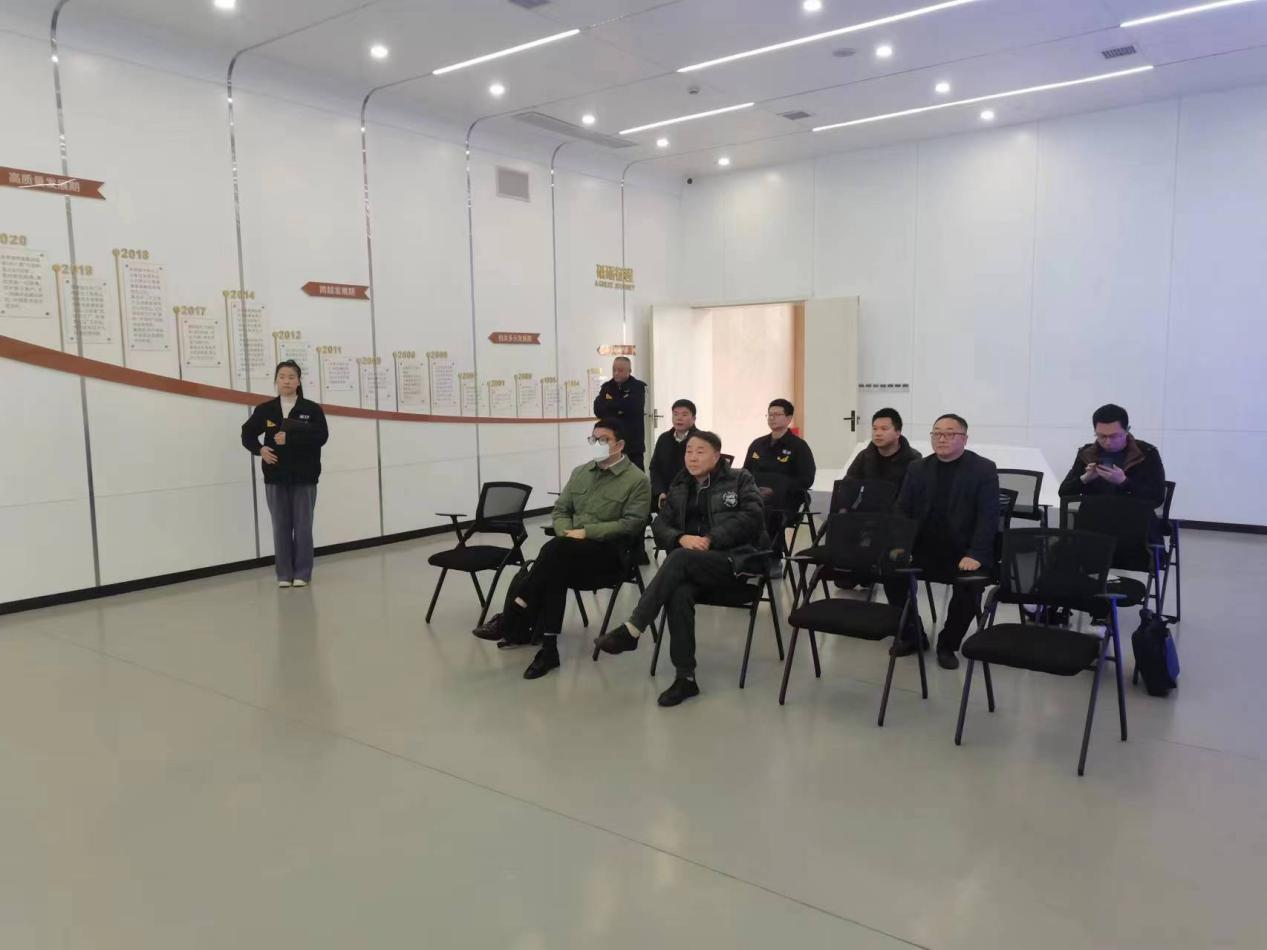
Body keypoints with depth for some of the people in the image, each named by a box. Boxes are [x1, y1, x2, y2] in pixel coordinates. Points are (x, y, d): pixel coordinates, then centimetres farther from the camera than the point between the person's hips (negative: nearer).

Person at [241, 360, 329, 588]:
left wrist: (289, 438, -19)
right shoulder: (264, 410, 4)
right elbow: (247, 434, 11)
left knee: (303, 526, 2)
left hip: (304, 477, -1)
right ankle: (284, 574, 14)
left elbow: (321, 436, -12)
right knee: (281, 526, 6)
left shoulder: (312, 409, -1)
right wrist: (259, 449, -9)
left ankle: (302, 573, 11)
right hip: (275, 477, 2)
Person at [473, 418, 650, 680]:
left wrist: (587, 532, -18)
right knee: (555, 570, -31)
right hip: (571, 550, 5)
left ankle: (512, 619, -25)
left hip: (610, 551, -5)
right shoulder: (580, 472, 17)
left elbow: (631, 523, -12)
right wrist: (566, 532, -5)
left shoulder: (637, 480, -3)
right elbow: (560, 510, 18)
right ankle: (548, 647, -31)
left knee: (555, 550, -32)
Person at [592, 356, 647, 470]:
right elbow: (598, 410, -2)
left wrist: (609, 404, -6)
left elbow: (631, 406, -19)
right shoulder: (607, 387, 12)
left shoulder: (638, 387, -1)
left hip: (633, 443, -3)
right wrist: (620, 407, -11)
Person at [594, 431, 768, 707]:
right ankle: (685, 677, -26)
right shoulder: (680, 486, 19)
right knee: (679, 593, -32)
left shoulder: (740, 479, 7)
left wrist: (710, 539, -17)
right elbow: (660, 525, 11)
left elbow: (752, 516, -8)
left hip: (734, 558, -4)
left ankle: (631, 630, -32)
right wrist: (682, 538, -13)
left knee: (680, 558, -34)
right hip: (691, 563, 4)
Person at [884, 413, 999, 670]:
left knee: (968, 588, -28)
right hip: (924, 549, 4)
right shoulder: (918, 468, 9)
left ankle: (947, 644, 1)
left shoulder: (984, 469, -3)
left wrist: (975, 555, -23)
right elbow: (901, 509, 7)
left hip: (963, 554, -3)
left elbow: (988, 516, -11)